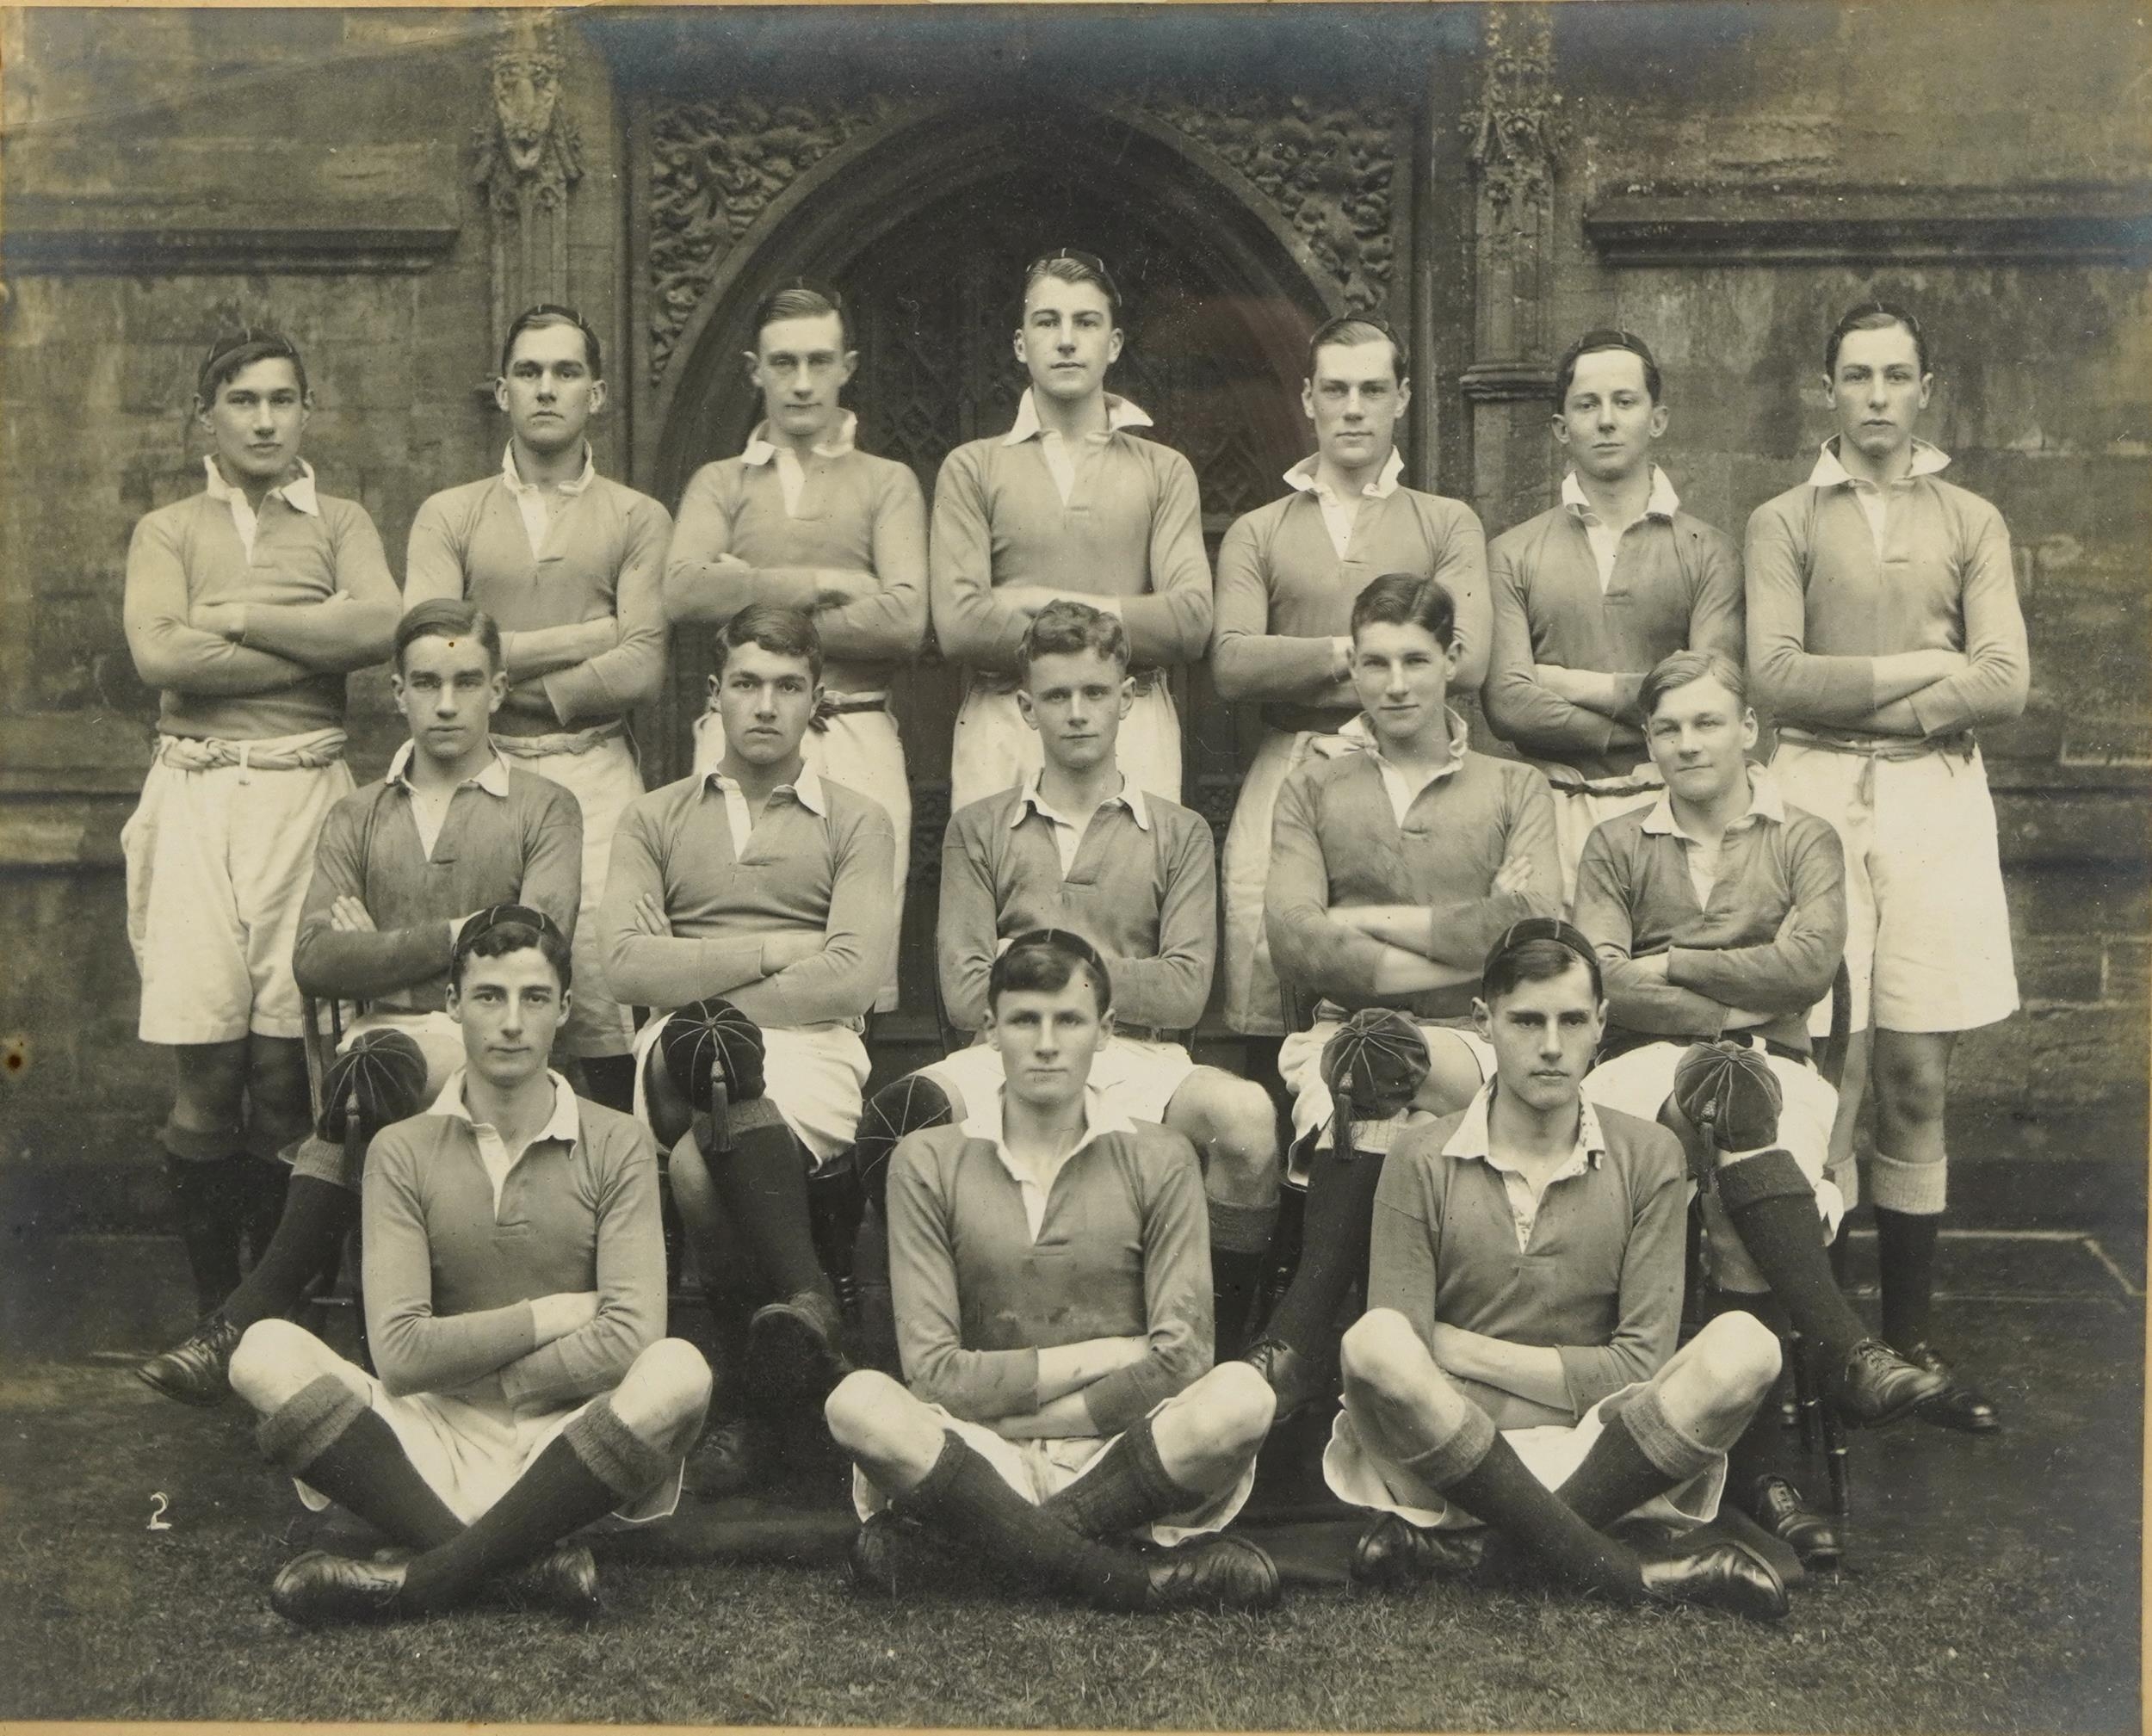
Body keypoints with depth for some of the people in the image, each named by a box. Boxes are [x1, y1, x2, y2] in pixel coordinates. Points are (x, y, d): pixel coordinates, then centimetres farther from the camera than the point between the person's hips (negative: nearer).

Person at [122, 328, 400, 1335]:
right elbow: (157, 654, -5)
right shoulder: (168, 531, 14)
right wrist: (314, 645, -4)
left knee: (284, 1067, -4)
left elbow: (379, 625, -7)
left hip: (305, 791, 0)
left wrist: (235, 618, -5)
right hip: (196, 796, 0)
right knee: (205, 1072, -4)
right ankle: (215, 1308, 7)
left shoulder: (340, 525, 15)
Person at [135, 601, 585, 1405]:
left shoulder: (543, 810, 12)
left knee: (377, 1067, -34)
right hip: (378, 1038, 2)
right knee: (366, 1078, -34)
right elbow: (314, 960, 5)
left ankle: (243, 1323, -32)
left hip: (489, 1044, -2)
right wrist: (448, 937, -3)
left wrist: (382, 947, 1)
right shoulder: (357, 818, 21)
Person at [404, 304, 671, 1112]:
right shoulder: (449, 516, 15)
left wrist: (510, 672, -4)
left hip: (595, 770, -1)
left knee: (603, 978, -11)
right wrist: (578, 638, -4)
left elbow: (642, 665, -2)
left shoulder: (637, 519, 12)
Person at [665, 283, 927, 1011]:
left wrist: (757, 605, -3)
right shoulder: (719, 483, 19)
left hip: (855, 733, -1)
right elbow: (684, 589, -3)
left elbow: (904, 619, -4)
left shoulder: (888, 483, 15)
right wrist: (821, 583, -5)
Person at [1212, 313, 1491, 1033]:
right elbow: (1232, 667, 0)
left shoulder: (1447, 524, 14)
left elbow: (1465, 661, -3)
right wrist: (1349, 650, -6)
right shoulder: (1256, 534, 16)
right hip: (1286, 768, 1)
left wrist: (1307, 663, -2)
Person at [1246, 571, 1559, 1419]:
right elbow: (1294, 941, 0)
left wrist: (1372, 920, -2)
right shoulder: (1313, 790, 19)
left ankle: (1294, 1330, -29)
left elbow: (1529, 928, -3)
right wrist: (1458, 952, -6)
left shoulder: (1514, 788, 18)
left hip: (1471, 1042, 0)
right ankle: (1307, 1344, -29)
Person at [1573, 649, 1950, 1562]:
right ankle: (1850, 1353, -42)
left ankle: (1753, 1458, -34)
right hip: (1647, 1069, 0)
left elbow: (1809, 964, -4)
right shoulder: (1616, 846, 16)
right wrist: (1729, 1011, -7)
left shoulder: (1805, 841, 15)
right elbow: (1600, 983, 0)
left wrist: (1671, 964, -2)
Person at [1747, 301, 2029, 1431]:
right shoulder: (1784, 523, 8)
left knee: (1919, 1080, 3)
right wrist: (1927, 667, -5)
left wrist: (1852, 697, -7)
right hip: (1816, 797, -2)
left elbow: (2006, 683, -1)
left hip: (1937, 798, 2)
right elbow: (1776, 676, -6)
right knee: (1830, 1074, -6)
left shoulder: (1971, 523, 12)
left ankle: (1911, 1341, 12)